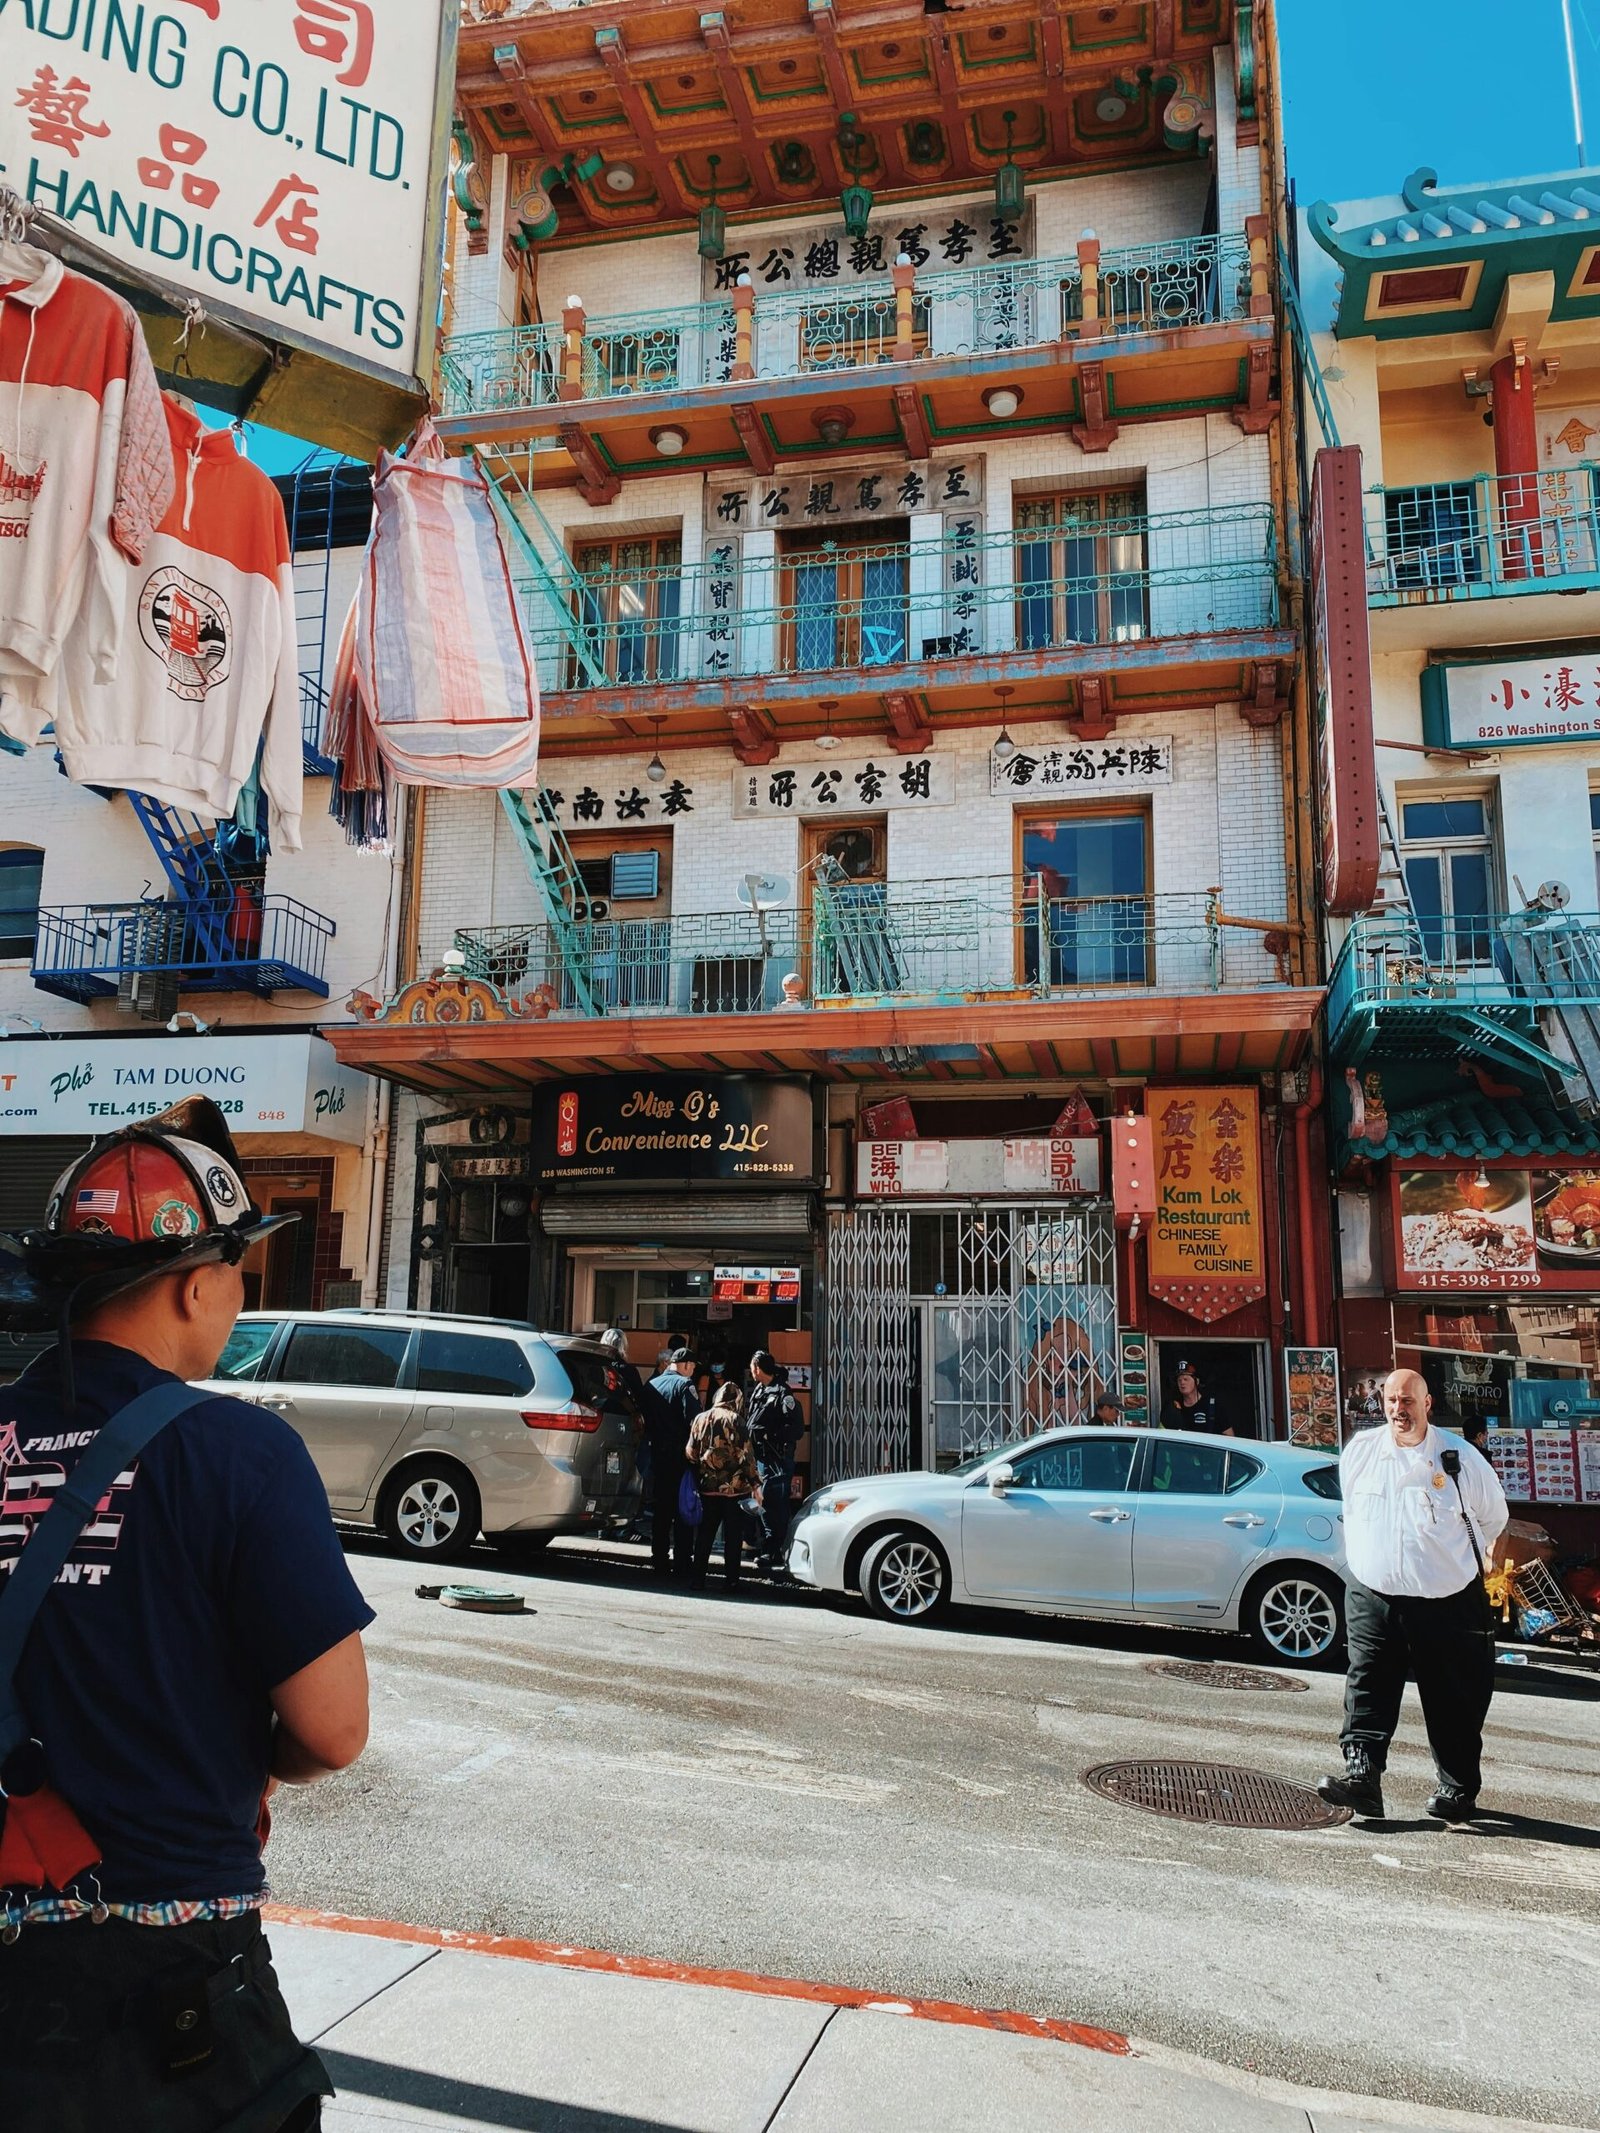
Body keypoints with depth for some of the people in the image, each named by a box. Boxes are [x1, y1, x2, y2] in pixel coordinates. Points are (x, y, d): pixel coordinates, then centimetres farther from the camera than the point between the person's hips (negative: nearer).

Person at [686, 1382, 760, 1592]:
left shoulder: (700, 1419, 5)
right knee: (732, 1535, 4)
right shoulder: (736, 1420, -8)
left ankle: (698, 1578, 11)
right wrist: (755, 1484, -4)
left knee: (705, 1533, 11)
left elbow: (691, 1454, 7)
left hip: (708, 1487, 4)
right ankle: (731, 1580, 5)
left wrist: (697, 1480, 18)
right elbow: (746, 1455, -10)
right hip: (734, 1487, -4)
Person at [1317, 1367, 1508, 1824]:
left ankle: (1458, 1789, 23)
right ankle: (1361, 1774, -8)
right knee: (1367, 1689, -6)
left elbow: (1494, 1516, 12)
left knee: (1454, 1701, 9)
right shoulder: (1359, 1450, -1)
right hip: (1372, 1597, 2)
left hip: (1448, 1603, -1)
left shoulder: (1460, 1458, -6)